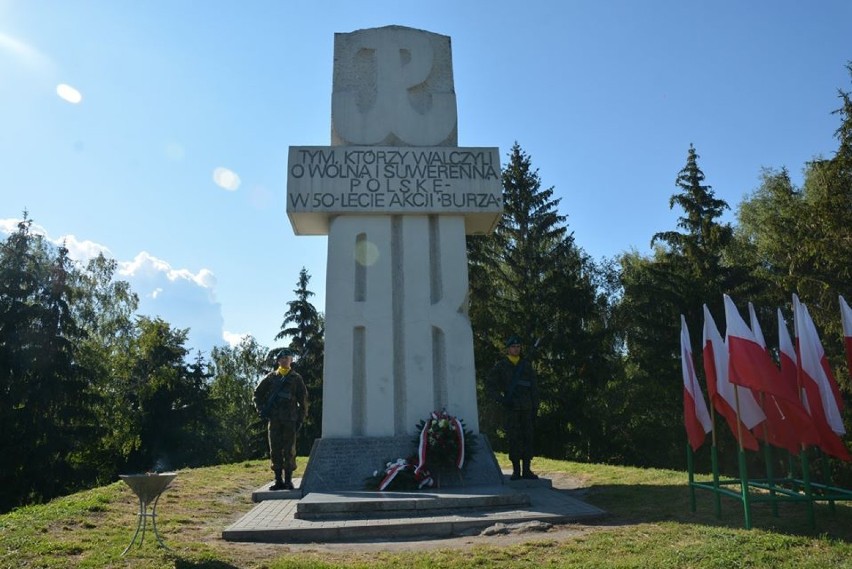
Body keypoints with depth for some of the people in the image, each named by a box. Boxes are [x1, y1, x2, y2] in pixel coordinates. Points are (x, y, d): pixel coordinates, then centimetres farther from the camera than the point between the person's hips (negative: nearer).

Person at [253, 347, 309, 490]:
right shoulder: (271, 377, 8)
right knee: (275, 451, 4)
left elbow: (303, 400, 4)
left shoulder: (296, 378, 4)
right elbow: (258, 393, 17)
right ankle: (278, 481, 12)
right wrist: (261, 410, 4)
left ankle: (288, 481, 5)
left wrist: (301, 419, -2)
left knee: (289, 451, -1)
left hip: (290, 420, -2)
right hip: (274, 419, 2)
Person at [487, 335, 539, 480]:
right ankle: (516, 470, 5)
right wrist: (502, 399, -9)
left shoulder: (526, 365, 12)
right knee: (513, 438, -2)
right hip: (510, 408, -3)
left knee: (527, 438, 2)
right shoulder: (501, 366, 4)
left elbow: (534, 388, 13)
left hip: (526, 408, 3)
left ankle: (526, 470, 9)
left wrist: (535, 408, 7)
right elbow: (491, 384, 1)